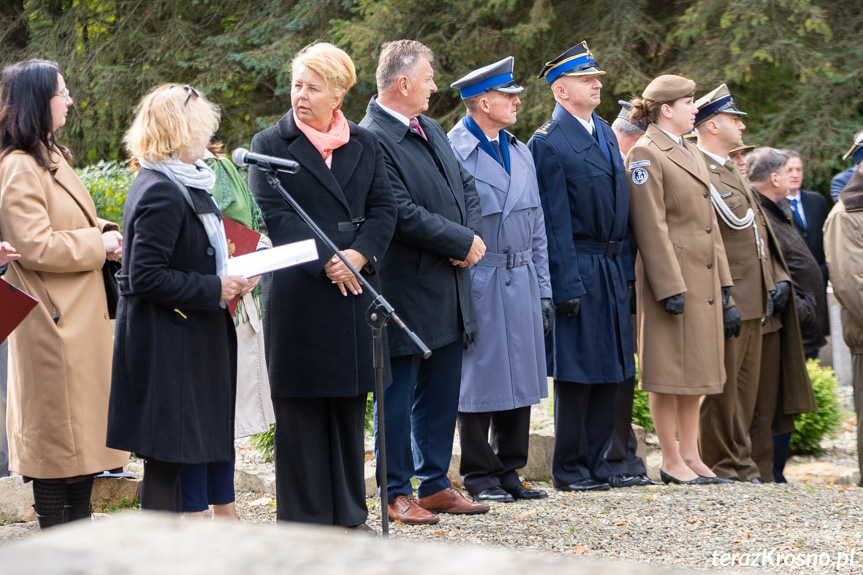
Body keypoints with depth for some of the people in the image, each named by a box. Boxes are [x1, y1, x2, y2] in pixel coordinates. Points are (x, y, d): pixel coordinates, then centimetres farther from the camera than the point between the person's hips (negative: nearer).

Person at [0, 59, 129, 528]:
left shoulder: (50, 159, 16)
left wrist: (104, 233, 8)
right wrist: (98, 243, -14)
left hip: (80, 318, 10)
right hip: (53, 324, -10)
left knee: (83, 435, 13)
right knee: (57, 435, -4)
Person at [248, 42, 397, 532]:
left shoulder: (365, 144, 11)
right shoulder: (271, 144, 0)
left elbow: (384, 208, 6)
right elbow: (274, 215, -9)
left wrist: (359, 255, -12)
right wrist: (326, 262, -17)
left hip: (356, 288, 4)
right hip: (298, 294, -4)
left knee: (350, 403, 9)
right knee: (301, 406, 0)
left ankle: (349, 514, 18)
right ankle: (305, 517, 7)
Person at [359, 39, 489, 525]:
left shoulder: (431, 130, 13)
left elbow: (467, 186, 16)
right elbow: (404, 214, -22)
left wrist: (473, 236, -3)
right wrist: (463, 242, -14)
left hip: (448, 292, 9)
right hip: (407, 294, -9)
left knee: (441, 393, 14)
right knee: (399, 395, 2)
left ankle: (436, 484, 24)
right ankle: (397, 493, 10)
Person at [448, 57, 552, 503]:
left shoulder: (520, 153, 14)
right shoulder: (452, 153, -9)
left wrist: (543, 292, 13)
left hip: (521, 283, 7)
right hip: (478, 285, -7)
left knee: (519, 379, 9)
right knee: (479, 380, 0)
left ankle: (509, 470, 18)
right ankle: (479, 476, 9)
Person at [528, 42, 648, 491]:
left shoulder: (604, 133, 14)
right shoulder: (548, 142, -11)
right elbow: (554, 222, -14)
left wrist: (623, 265, 13)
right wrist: (567, 286, -17)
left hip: (611, 265, 8)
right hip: (577, 267, -8)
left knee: (611, 365, 10)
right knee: (577, 367, -2)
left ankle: (599, 460, 18)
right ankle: (569, 467, 6)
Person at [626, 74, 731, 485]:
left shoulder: (692, 153, 18)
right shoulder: (646, 155, -10)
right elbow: (651, 227, -15)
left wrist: (723, 280, 16)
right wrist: (670, 287, -19)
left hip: (703, 280, 9)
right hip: (674, 276, -9)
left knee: (696, 371, 11)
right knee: (670, 372, -3)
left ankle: (691, 456, 17)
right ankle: (672, 461, 3)